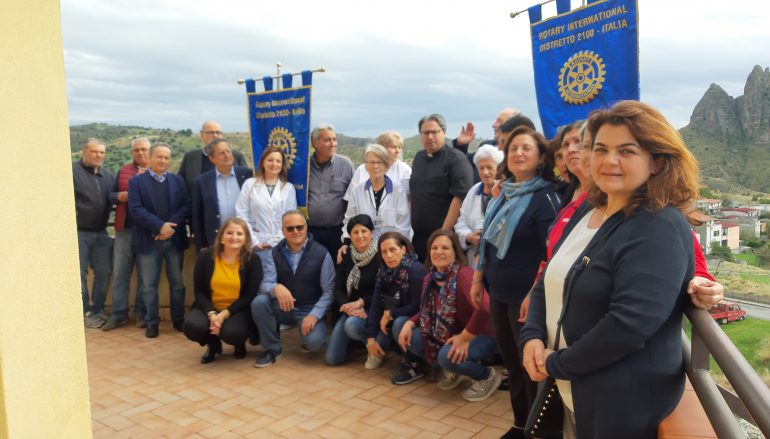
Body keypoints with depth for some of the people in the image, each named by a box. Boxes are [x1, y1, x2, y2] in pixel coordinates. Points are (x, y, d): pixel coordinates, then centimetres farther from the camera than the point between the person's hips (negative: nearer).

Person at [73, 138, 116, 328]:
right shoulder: (72, 171, -5)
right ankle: (84, 313, 12)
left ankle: (98, 310, 21)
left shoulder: (108, 175, 13)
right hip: (79, 232, -5)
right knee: (80, 275, 2)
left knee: (103, 273, 8)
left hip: (101, 232, 5)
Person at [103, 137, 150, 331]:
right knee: (119, 272, 5)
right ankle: (118, 314, 13)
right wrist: (119, 196, -7)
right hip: (125, 228, 3)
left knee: (145, 274, 5)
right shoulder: (123, 170, 11)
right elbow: (112, 194, 14)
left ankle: (141, 313, 16)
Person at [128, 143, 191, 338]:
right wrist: (160, 226, -18)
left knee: (177, 283, 9)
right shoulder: (136, 181, 3)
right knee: (149, 285, 3)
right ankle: (152, 322, 14)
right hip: (148, 240, -2)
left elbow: (186, 206, 0)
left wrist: (171, 226, -14)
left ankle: (179, 319, 20)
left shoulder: (178, 180, 10)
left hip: (174, 239, 2)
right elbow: (135, 209, -9)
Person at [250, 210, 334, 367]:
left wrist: (314, 315, -22)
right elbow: (265, 285, -12)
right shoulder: (273, 253, 0)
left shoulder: (321, 254, -8)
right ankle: (272, 348, -4)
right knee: (259, 302, -27)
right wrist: (276, 288, -36)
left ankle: (307, 338, 13)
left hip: (309, 310, -2)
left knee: (314, 342, -29)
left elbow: (329, 291, -10)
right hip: (283, 308, 3)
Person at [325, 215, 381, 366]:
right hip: (350, 310, 5)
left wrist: (361, 302, -20)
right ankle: (357, 343, 27)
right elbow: (338, 289, 1)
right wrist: (348, 306, -18)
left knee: (352, 324, -38)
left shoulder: (380, 257, -12)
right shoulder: (345, 257, 5)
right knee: (332, 358, -5)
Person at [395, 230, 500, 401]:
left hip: (482, 336, -8)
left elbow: (485, 308, -38)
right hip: (450, 334, 8)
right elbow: (427, 312, 13)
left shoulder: (464, 274, -25)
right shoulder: (430, 279, 1)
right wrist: (409, 324, -7)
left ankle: (488, 376, -2)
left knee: (448, 356, -33)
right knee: (410, 339, -7)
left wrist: (464, 338, -28)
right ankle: (452, 370, 14)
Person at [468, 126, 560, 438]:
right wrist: (478, 279, 15)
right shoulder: (503, 194, 9)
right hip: (499, 292, 7)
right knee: (510, 360, 17)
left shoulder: (545, 197, -13)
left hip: (525, 296, -7)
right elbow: (489, 240, 16)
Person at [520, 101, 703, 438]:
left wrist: (557, 364, -19)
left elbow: (629, 324, -29)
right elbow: (549, 281, 9)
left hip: (623, 405, -7)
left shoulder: (661, 229, -20)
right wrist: (532, 336, -8)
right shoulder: (587, 211, 8)